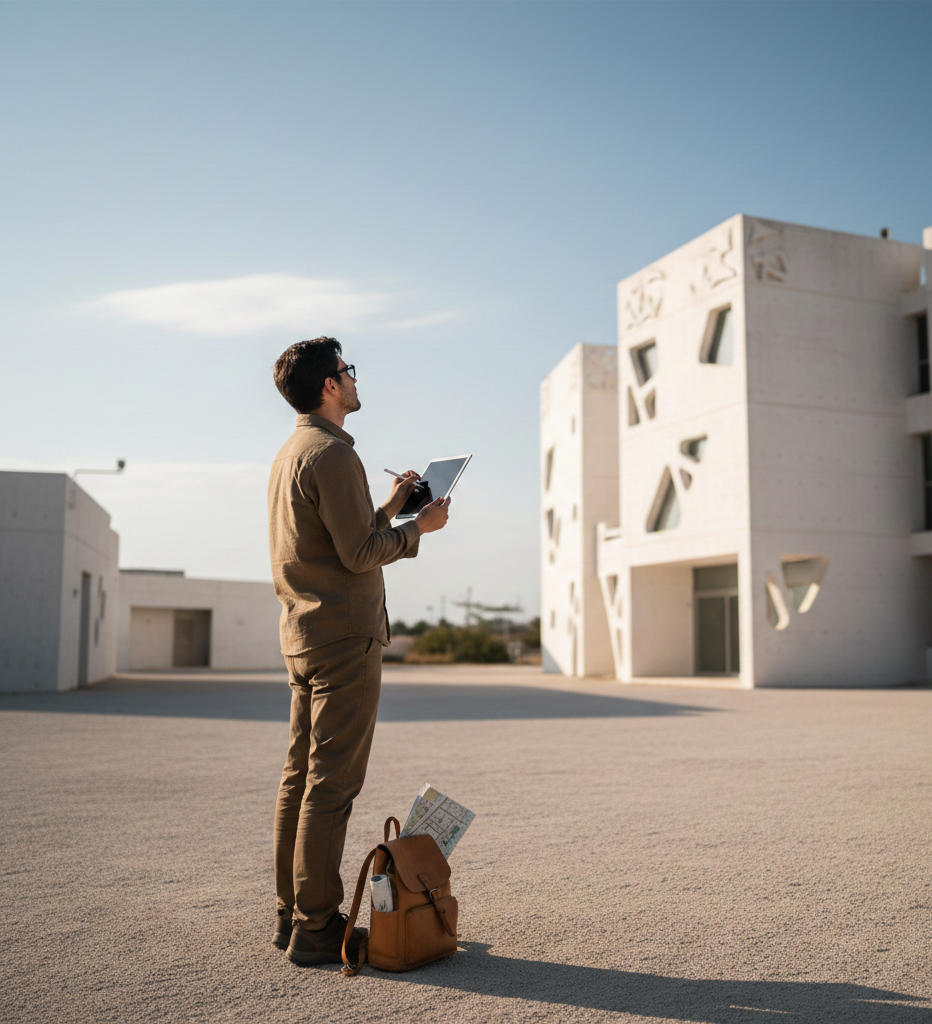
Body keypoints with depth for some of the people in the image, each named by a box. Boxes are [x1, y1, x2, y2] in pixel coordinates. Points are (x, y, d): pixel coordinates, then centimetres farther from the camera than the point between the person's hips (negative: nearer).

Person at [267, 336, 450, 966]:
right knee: (332, 784, -6)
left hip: (303, 637, 10)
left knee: (301, 778, 12)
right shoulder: (332, 453, -13)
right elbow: (361, 553, -18)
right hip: (345, 637, -10)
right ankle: (316, 928, 1)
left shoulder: (290, 454, 19)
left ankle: (293, 914, 20)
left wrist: (390, 507, 19)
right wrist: (420, 528, -4)